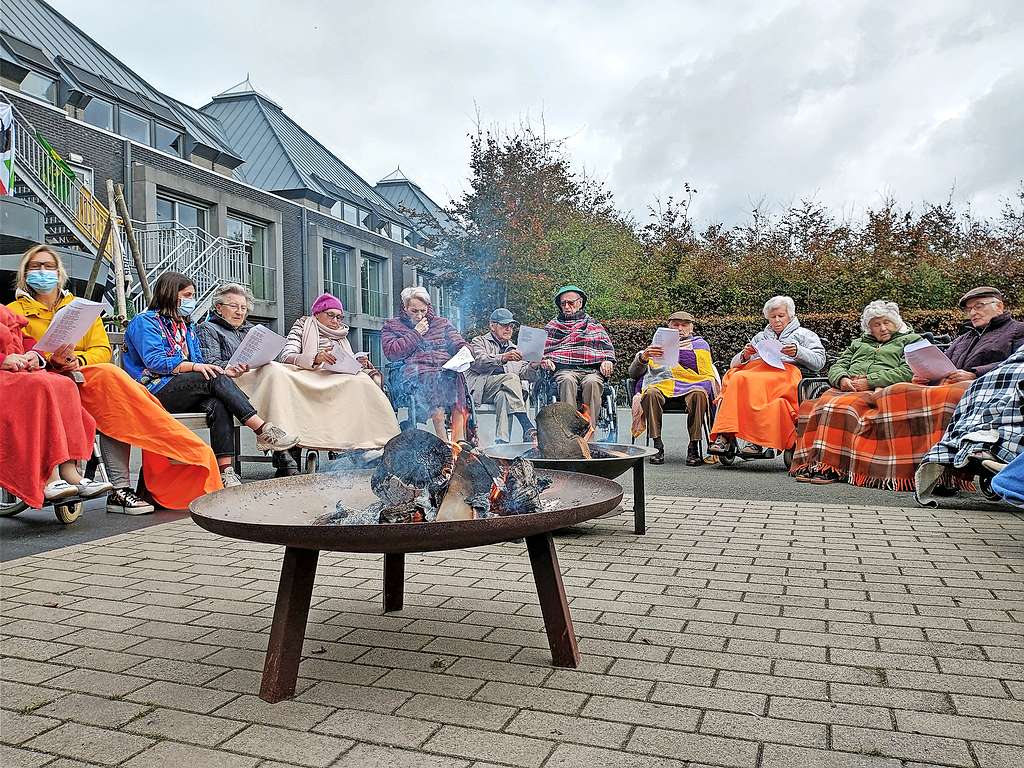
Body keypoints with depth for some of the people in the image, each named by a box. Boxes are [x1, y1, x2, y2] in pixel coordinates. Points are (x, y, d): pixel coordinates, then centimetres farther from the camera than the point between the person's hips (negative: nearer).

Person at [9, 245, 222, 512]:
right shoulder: (15, 311, 16)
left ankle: (119, 489, -39)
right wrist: (52, 361, -20)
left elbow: (103, 350, 10)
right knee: (108, 375, -33)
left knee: (112, 404, -33)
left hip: (84, 376, 3)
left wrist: (79, 360, -13)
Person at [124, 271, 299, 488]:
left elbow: (199, 362, 18)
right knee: (215, 379, -29)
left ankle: (225, 470, -40)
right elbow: (154, 360, -13)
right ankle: (263, 430, -34)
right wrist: (194, 366, -24)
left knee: (218, 405, -29)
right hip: (155, 391, -6)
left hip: (186, 392, 6)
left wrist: (224, 372, -3)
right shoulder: (145, 321, 3)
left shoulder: (187, 326, 26)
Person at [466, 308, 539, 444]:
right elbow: (479, 361, -8)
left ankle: (501, 442, -49)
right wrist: (503, 358, -25)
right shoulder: (480, 341, 16)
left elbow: (524, 373, 17)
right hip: (481, 386, -3)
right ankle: (528, 429, -40)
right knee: (511, 378, -31)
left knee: (504, 396, -35)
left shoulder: (514, 349, 32)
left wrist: (533, 366, -8)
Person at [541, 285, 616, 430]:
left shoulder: (594, 325, 26)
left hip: (592, 370, 0)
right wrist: (545, 360, -1)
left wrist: (608, 361, -2)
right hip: (564, 370, 0)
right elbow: (542, 349, 21)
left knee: (592, 382, -36)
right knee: (567, 381, -37)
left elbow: (608, 348, 20)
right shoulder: (553, 325, 27)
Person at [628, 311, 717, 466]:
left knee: (699, 394, -36)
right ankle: (658, 446, -30)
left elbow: (709, 376, 15)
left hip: (691, 387, 0)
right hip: (662, 385, 1)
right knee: (650, 393, -34)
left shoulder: (700, 344, 26)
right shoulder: (658, 344, 26)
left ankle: (694, 447, -31)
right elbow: (633, 373, 13)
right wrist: (643, 357, -8)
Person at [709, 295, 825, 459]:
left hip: (785, 372, -4)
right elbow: (735, 363, 29)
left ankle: (757, 442, -45)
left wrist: (798, 352, -8)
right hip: (755, 369, 4)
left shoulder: (804, 334, 25)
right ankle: (725, 436, -44)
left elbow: (819, 361, 9)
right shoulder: (760, 336, 36)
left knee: (754, 382, -38)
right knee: (736, 378, -33)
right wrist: (745, 356, 6)